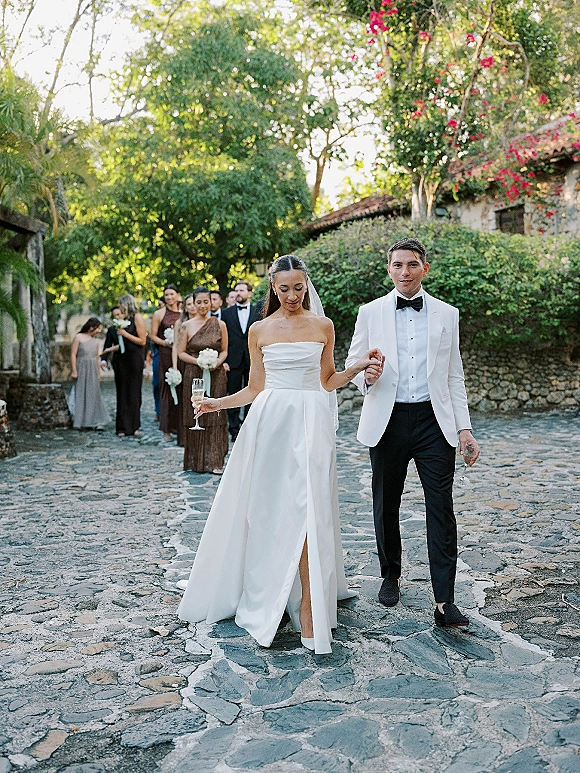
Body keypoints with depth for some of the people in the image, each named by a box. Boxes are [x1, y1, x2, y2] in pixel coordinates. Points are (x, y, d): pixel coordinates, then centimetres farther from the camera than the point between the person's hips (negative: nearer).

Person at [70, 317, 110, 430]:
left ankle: (95, 421, 0)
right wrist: (74, 371, -11)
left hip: (93, 370, 4)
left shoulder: (96, 340, 12)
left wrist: (98, 371, 15)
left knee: (94, 394, 0)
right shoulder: (79, 337, -3)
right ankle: (82, 422, 6)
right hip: (81, 368, -4)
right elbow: (73, 354, -6)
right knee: (81, 394, 0)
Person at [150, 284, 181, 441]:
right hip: (166, 355, -2)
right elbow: (153, 335, 4)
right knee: (167, 389, -1)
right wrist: (165, 342, -11)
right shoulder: (159, 314, 4)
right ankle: (167, 429, 3)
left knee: (181, 389, 0)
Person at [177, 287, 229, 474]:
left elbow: (224, 351, 7)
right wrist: (198, 362, -13)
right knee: (195, 417, 3)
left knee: (215, 416, -1)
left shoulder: (220, 325, 3)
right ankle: (196, 460, 13)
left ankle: (214, 462, 3)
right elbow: (181, 352, 3)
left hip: (216, 375, 0)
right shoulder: (187, 326, 2)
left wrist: (217, 362, -12)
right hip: (194, 376, 0)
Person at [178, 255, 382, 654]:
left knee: (307, 507, -9)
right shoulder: (260, 330, 7)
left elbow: (328, 381, 13)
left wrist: (358, 367, -3)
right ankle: (264, 595, 21)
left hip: (311, 422, -1)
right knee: (268, 507, 4)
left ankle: (308, 603, -2)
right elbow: (255, 389, 12)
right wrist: (218, 403, 2)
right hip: (270, 421, 1)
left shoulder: (323, 326, 7)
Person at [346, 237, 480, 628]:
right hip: (388, 420, 1)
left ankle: (444, 602, -2)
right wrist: (366, 376, -15)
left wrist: (464, 428, 2)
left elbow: (454, 376, 9)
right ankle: (391, 575, 32)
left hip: (434, 421, 0)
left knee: (441, 508, -6)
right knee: (386, 505, 11)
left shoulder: (447, 314, 8)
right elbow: (353, 362, 10)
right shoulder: (371, 312, 5)